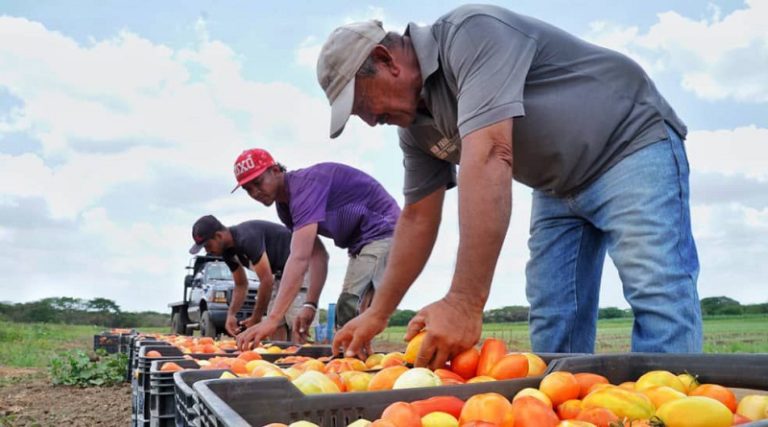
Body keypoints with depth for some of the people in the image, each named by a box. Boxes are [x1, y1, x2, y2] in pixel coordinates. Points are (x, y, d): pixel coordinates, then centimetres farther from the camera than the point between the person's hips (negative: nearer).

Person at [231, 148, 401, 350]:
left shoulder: (305, 185, -24)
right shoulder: (285, 206, 7)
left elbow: (299, 258, -34)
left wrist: (272, 319, -39)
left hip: (382, 233, -10)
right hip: (360, 243, 10)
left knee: (351, 313, -17)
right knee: (346, 313, 10)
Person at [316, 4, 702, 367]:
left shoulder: (470, 33, -26)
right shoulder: (415, 127, 0)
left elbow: (489, 157, -37)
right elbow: (418, 217, 8)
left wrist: (465, 302, -40)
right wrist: (378, 313, 8)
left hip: (633, 146, -8)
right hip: (560, 186, 8)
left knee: (657, 302, -21)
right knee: (552, 322, 1)